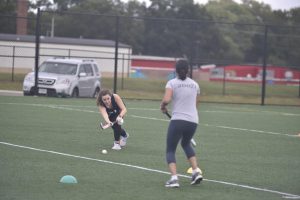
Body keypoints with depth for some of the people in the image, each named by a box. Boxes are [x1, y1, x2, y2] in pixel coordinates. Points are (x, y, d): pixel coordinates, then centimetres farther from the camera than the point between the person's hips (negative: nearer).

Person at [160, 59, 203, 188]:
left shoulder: (172, 83, -3)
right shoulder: (195, 84, 11)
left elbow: (166, 99, -18)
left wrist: (162, 106, 2)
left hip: (178, 120, -5)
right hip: (193, 121, 5)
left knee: (170, 150, 7)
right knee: (186, 144, 31)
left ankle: (174, 178, -14)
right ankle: (196, 171, 18)